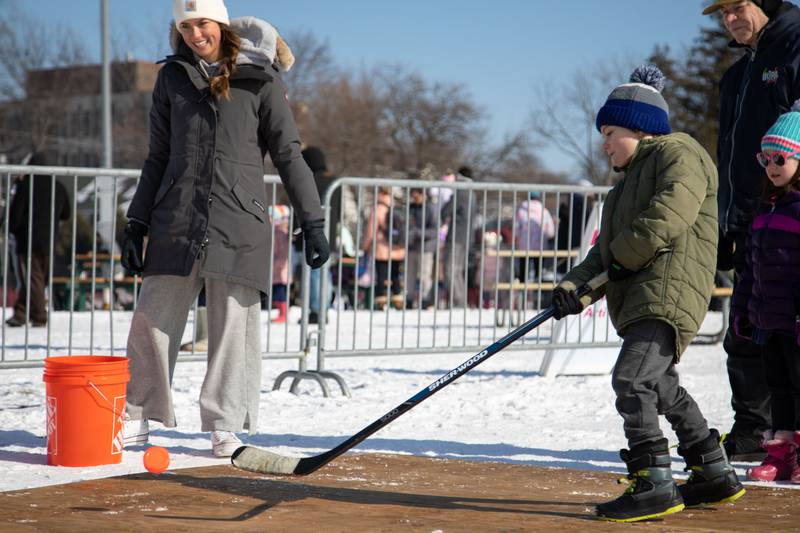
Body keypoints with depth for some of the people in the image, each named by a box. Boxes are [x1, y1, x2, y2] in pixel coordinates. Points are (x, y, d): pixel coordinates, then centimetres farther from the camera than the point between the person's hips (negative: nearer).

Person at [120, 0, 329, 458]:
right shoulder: (172, 77, 12)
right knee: (153, 318, 2)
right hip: (177, 218, 3)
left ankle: (225, 425, 8)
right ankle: (138, 419, 14)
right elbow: (158, 158, 16)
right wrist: (137, 224, 12)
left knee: (234, 324, -1)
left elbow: (288, 155, 5)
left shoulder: (260, 80, 2)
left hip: (239, 221, -3)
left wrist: (313, 222, 0)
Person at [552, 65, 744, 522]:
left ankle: (654, 486, -20)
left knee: (632, 379, -20)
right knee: (663, 387, 18)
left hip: (670, 292, -11)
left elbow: (672, 211, -22)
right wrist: (578, 286, 2)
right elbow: (608, 251, 19)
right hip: (639, 298, 11)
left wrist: (626, 253, -13)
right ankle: (716, 476, 29)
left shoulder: (678, 152, -2)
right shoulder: (632, 178, 27)